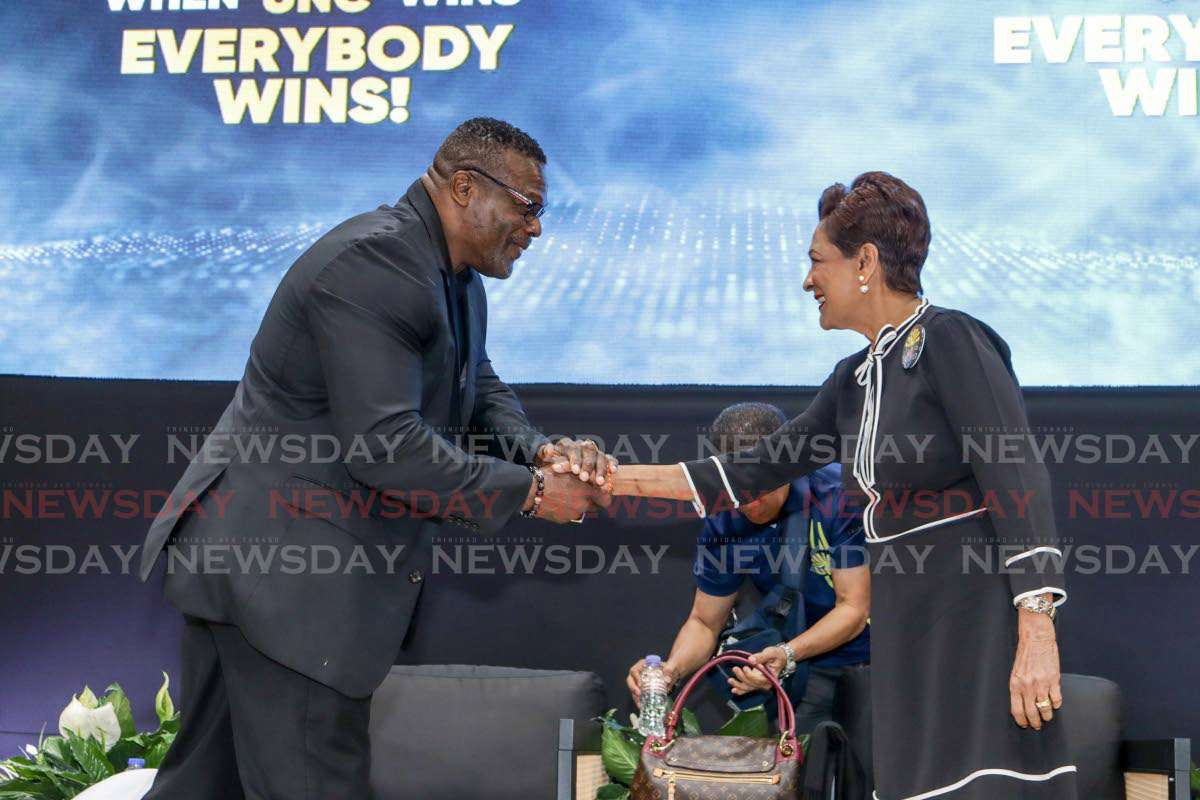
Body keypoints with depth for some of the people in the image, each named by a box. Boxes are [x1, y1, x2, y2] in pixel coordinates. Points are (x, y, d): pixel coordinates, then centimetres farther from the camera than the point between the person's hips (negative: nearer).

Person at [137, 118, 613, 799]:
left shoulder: (457, 280, 13)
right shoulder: (372, 263, -20)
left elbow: (481, 391, 22)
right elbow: (383, 445, -27)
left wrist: (540, 452, -1)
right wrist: (528, 492, -18)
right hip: (280, 562, -11)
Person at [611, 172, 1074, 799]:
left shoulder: (952, 342, -10)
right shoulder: (856, 378, 15)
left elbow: (1021, 487, -16)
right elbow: (757, 470, 19)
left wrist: (1036, 633, -24)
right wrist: (620, 479, 17)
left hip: (978, 623, -8)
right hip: (905, 629, 8)